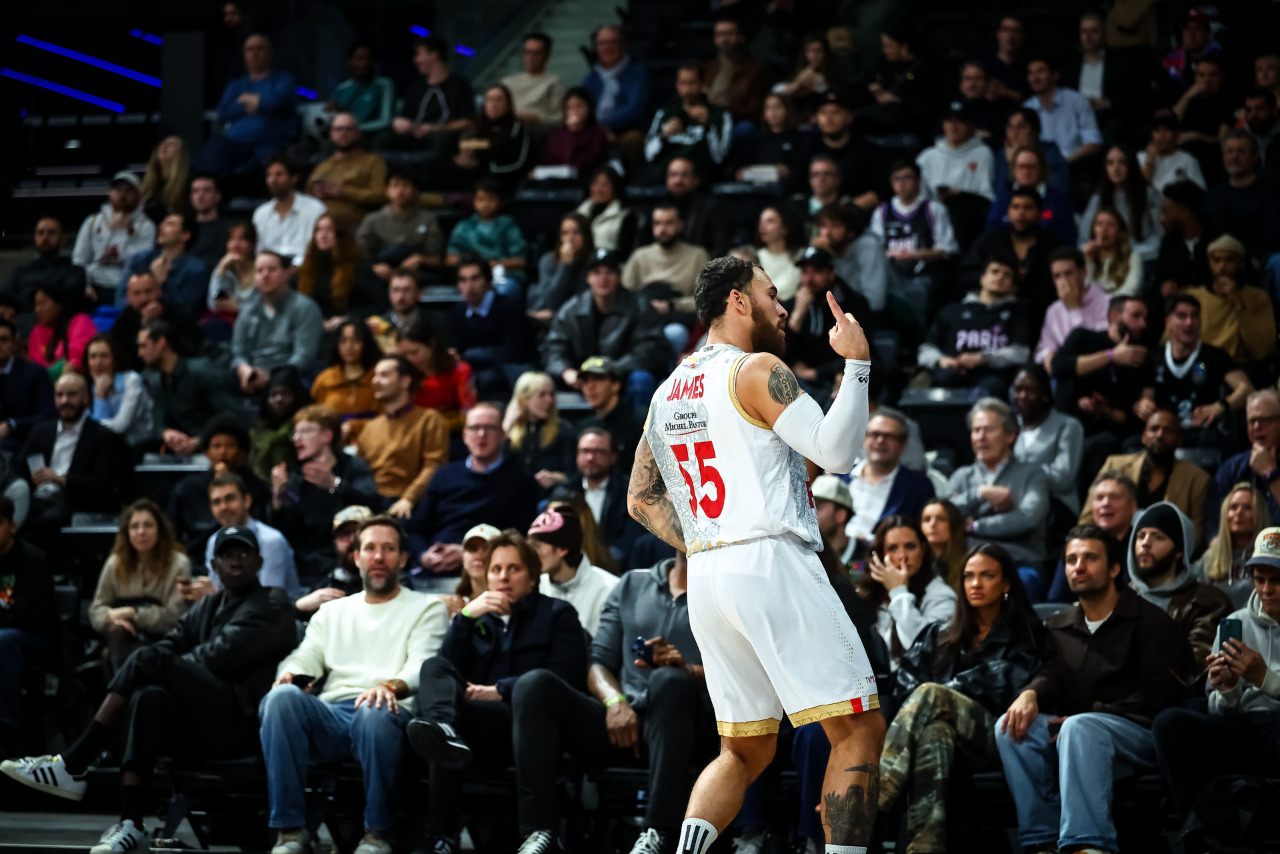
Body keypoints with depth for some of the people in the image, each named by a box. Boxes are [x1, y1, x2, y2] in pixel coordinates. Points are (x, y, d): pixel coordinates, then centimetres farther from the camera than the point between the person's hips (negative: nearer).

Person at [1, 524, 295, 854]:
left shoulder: (272, 605, 5)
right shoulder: (204, 610, 26)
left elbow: (223, 656, -8)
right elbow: (173, 644, 10)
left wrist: (166, 671, -1)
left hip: (242, 721, -6)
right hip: (198, 728, 6)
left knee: (149, 661, -21)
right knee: (149, 697, -29)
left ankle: (71, 767, -22)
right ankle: (131, 824, -39)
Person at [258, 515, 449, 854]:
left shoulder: (426, 608, 18)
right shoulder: (333, 611, 31)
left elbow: (423, 664, 0)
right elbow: (307, 656, 17)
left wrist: (391, 685, -24)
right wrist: (291, 673, -11)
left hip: (386, 711, -3)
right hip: (330, 716, 3)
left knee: (375, 711, -41)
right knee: (282, 696, -30)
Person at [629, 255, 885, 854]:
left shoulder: (667, 393, 18)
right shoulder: (756, 370, -5)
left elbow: (641, 500, 22)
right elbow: (834, 450, -15)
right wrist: (856, 363, -7)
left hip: (706, 579, 8)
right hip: (772, 565, -8)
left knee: (744, 750, 15)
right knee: (858, 733, -4)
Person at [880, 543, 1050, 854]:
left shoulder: (1024, 636, 18)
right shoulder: (940, 636, 29)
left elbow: (1002, 688, 0)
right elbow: (904, 682, 14)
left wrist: (936, 696, -3)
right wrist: (922, 708, -8)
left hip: (992, 738, -2)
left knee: (931, 694, -33)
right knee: (935, 731, -38)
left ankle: (875, 796, -53)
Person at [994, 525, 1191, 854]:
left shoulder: (1147, 620, 5)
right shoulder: (1058, 626, 23)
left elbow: (1160, 692, -6)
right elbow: (1051, 675, 9)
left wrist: (1095, 713, -15)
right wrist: (1030, 694, -17)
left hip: (1137, 733, -6)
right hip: (1072, 726, 6)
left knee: (1079, 728, -38)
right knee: (1011, 725, -22)